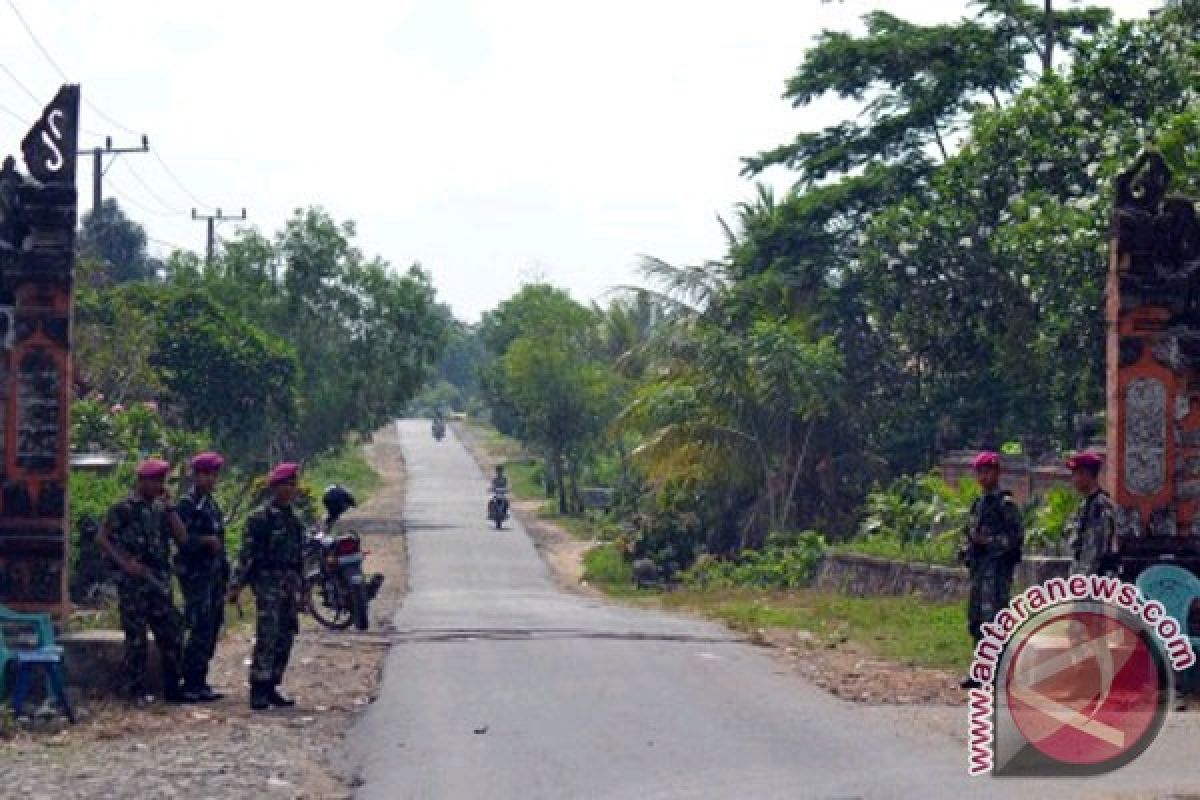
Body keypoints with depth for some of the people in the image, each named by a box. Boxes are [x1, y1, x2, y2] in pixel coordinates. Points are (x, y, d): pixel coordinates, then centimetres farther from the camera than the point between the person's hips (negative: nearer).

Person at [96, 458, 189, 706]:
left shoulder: (160, 508, 13)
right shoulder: (123, 508, -4)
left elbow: (182, 538, 5)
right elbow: (102, 538, -7)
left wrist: (169, 506, 0)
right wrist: (124, 562, -17)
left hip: (159, 582, 6)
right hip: (133, 583, -6)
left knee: (172, 634, 5)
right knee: (136, 638, -1)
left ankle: (172, 689, 15)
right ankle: (137, 692, 7)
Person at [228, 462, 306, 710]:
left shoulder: (293, 519, 15)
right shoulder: (261, 517, -9)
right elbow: (247, 553, -12)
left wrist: (300, 588, 21)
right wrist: (236, 586, -16)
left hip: (288, 585, 8)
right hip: (268, 582, -8)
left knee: (285, 638, 8)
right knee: (267, 638, -12)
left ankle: (271, 688, 16)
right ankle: (258, 692, -11)